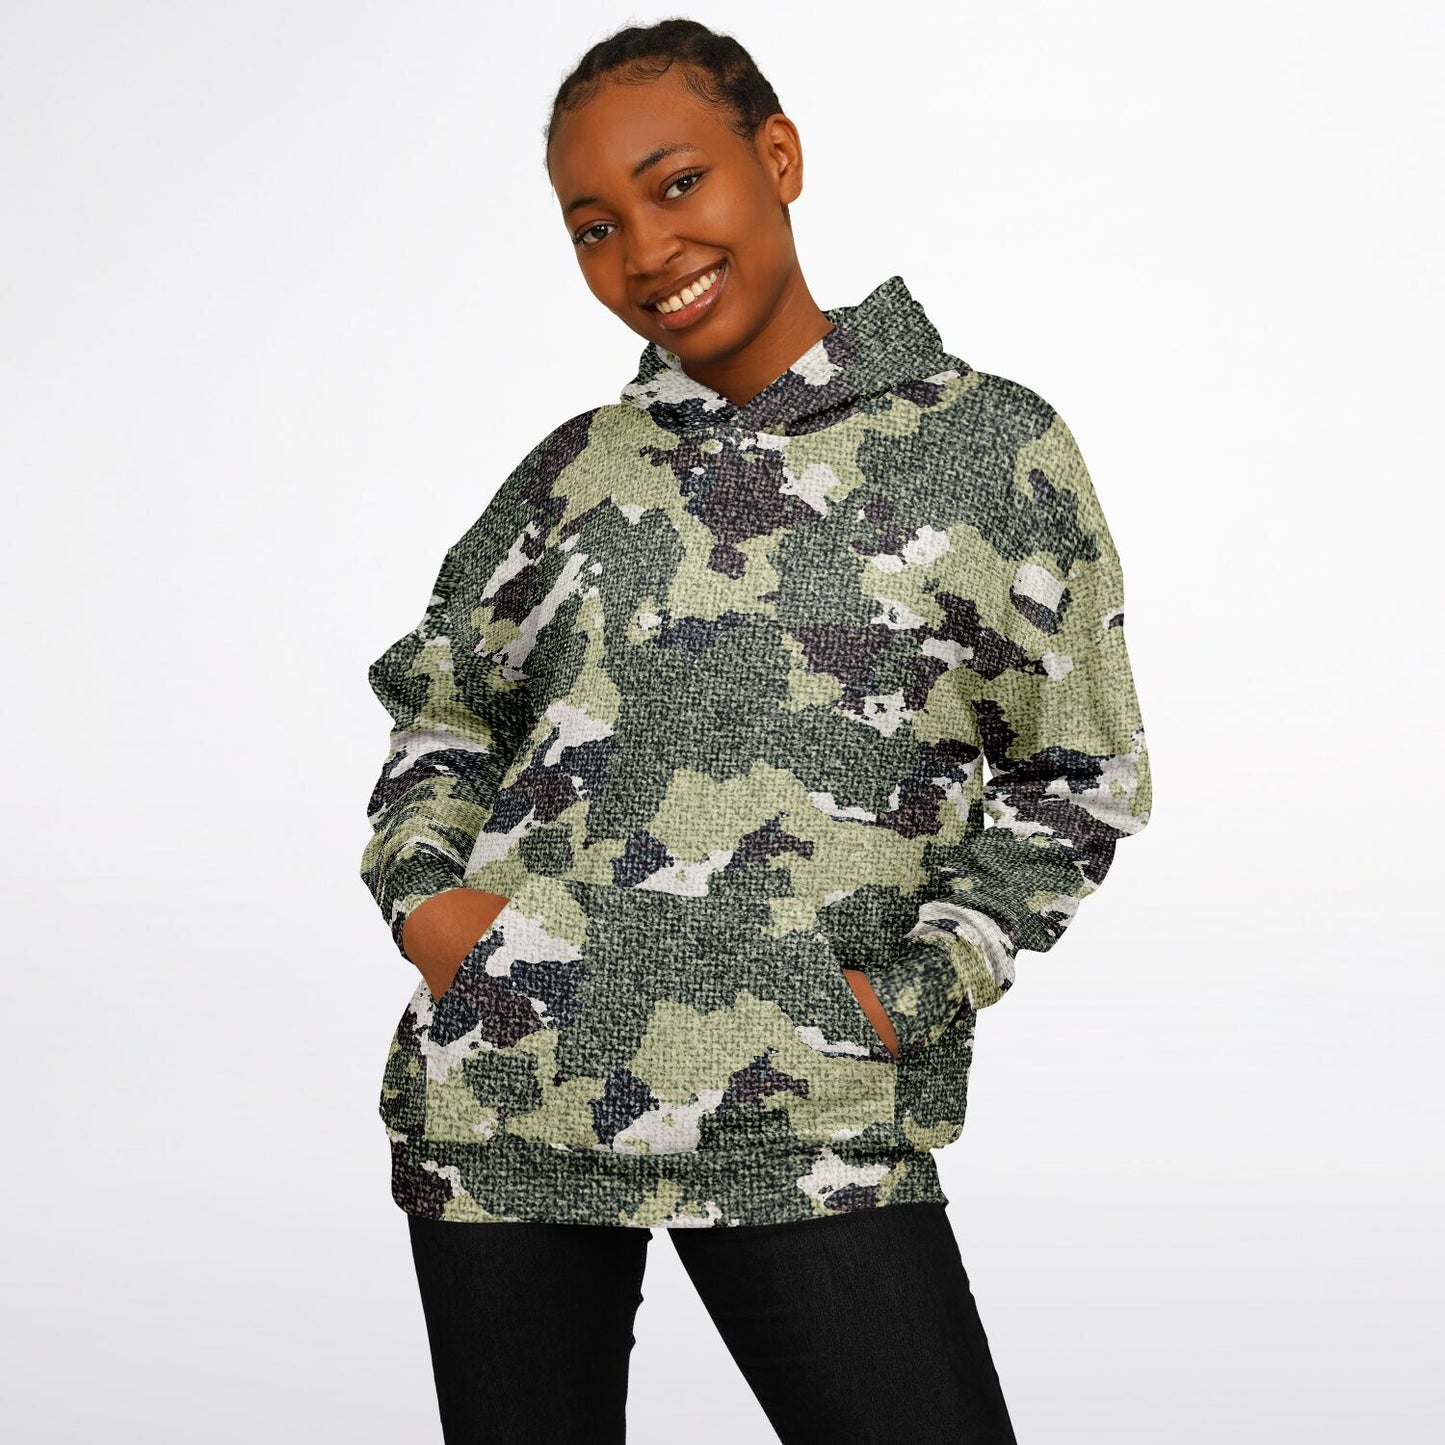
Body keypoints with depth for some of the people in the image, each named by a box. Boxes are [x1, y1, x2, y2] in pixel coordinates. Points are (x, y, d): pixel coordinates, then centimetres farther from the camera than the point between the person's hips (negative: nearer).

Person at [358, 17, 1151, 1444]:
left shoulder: (996, 447, 1)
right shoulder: (580, 465, 10)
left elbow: (1080, 772, 4)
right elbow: (441, 697, 21)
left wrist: (918, 986, -6)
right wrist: (418, 889, 3)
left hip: (809, 1113, -3)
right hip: (498, 1079, 3)